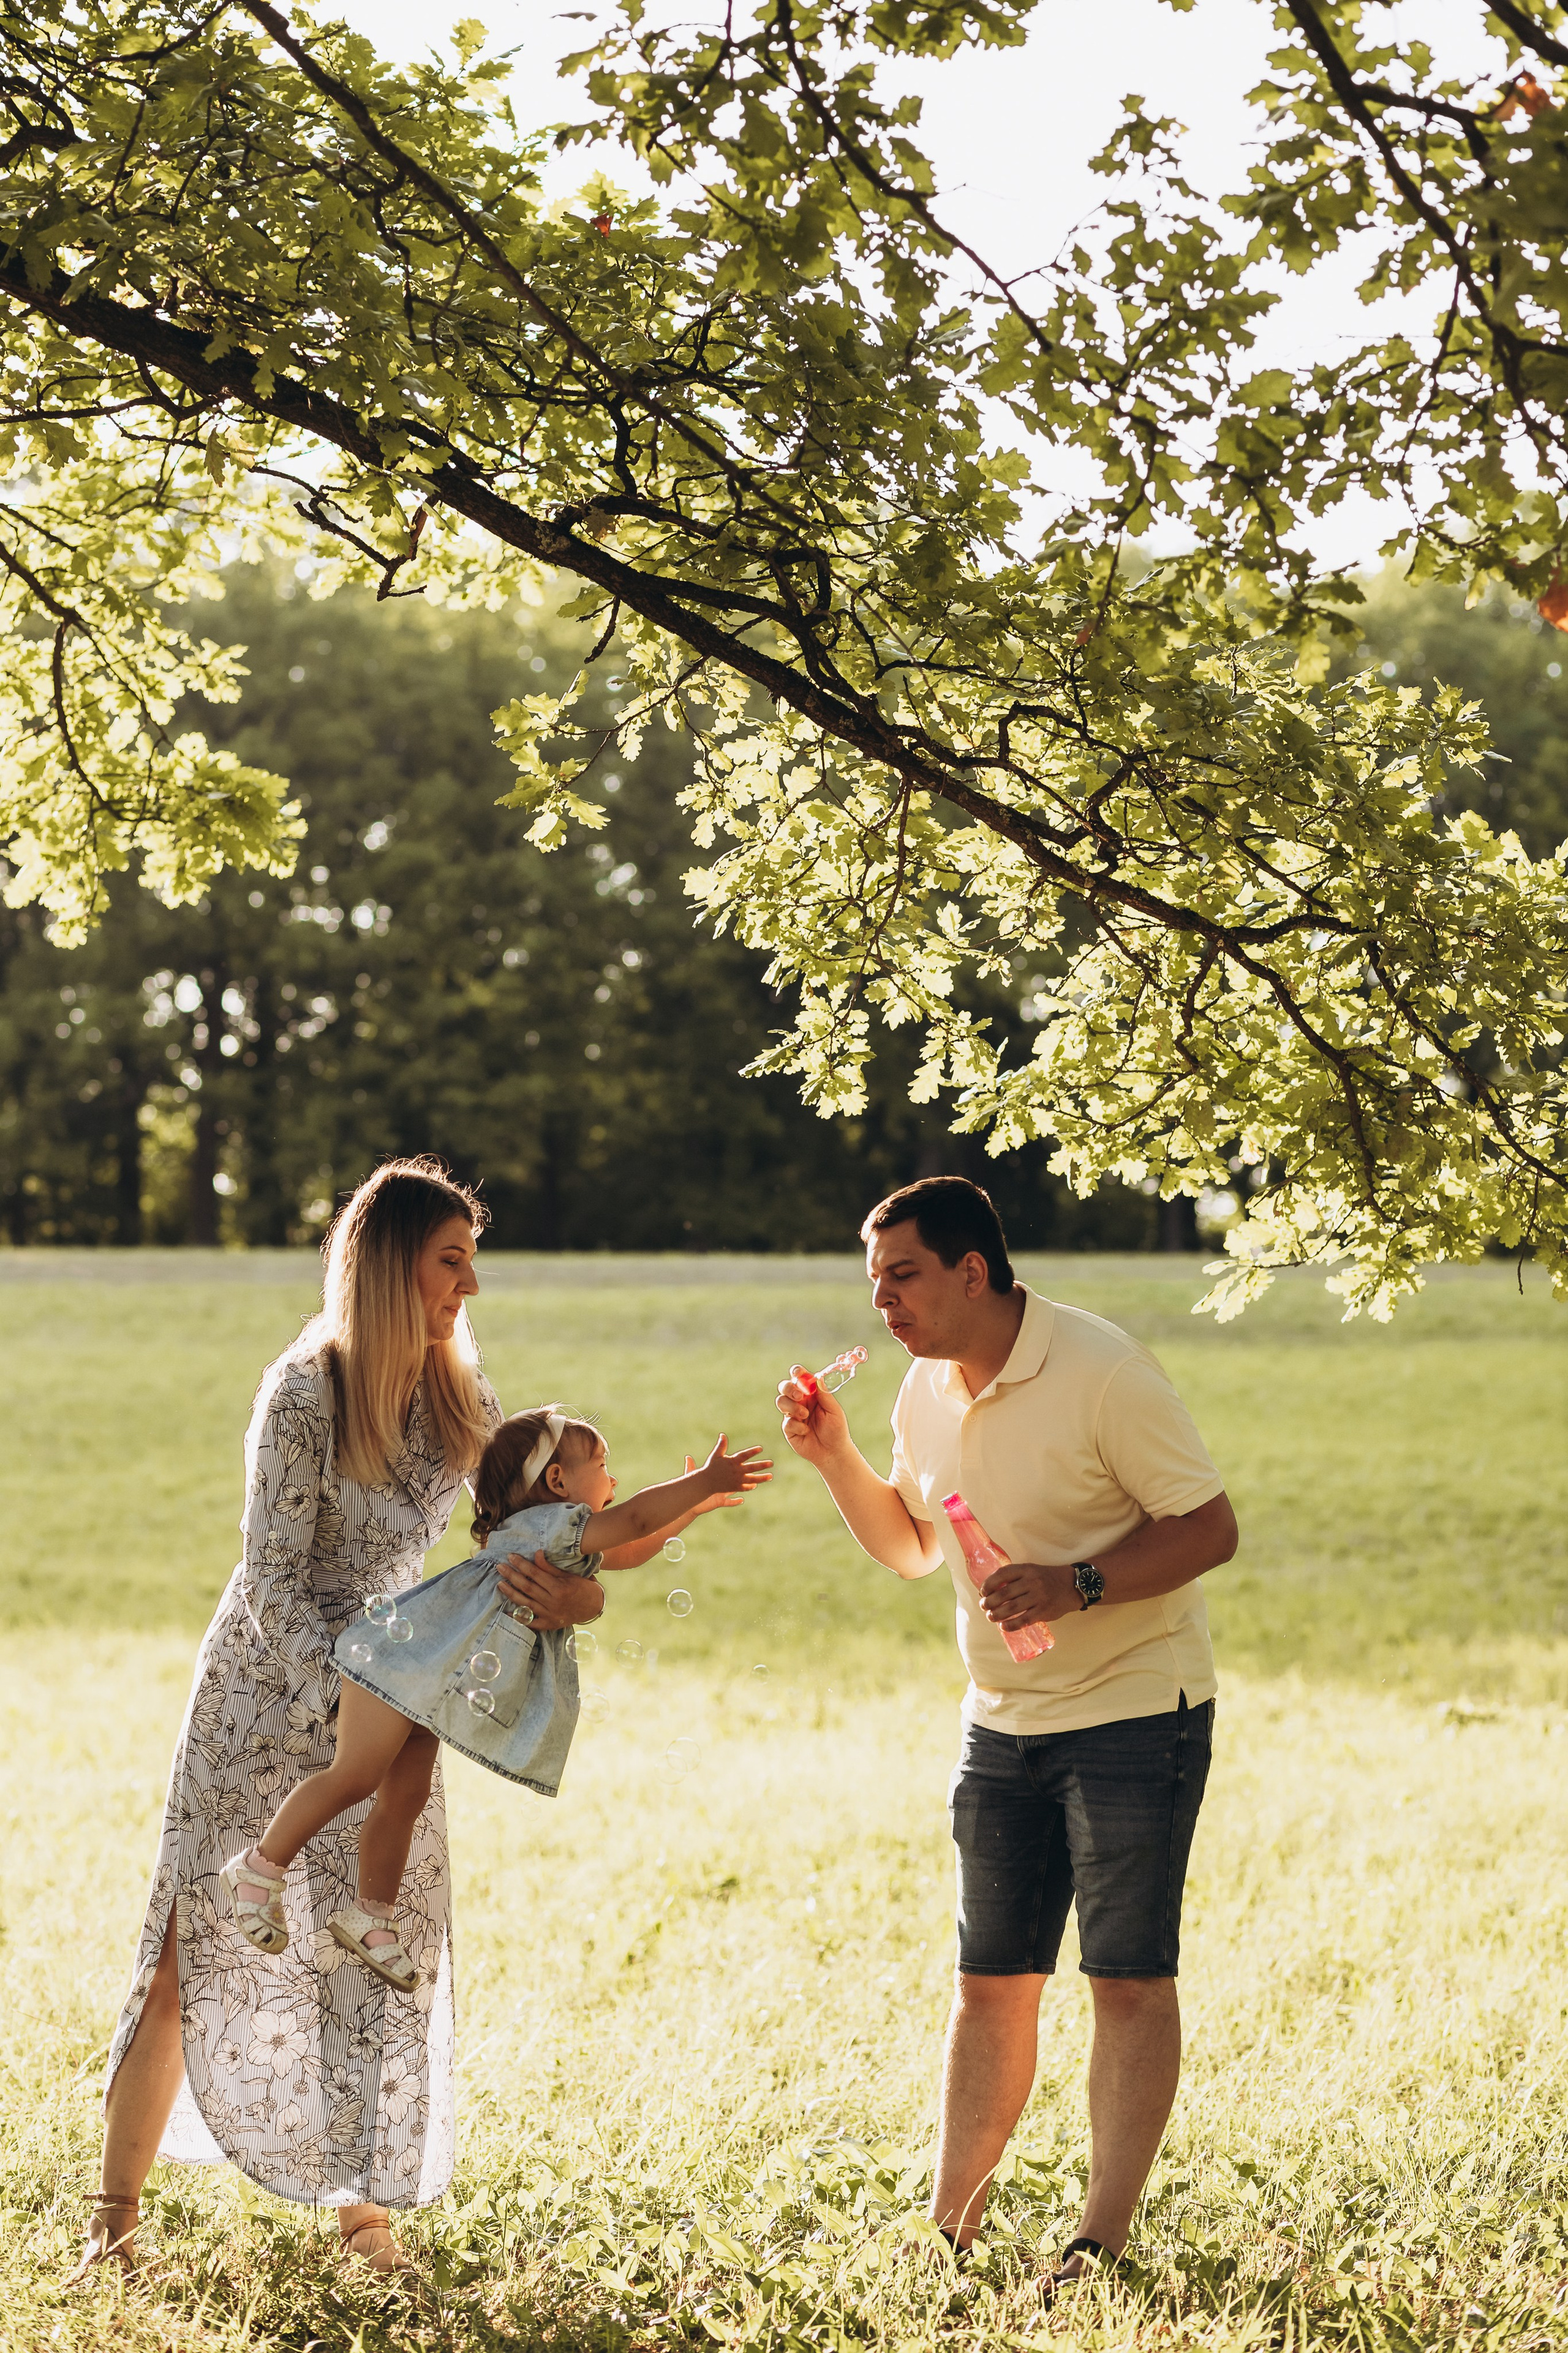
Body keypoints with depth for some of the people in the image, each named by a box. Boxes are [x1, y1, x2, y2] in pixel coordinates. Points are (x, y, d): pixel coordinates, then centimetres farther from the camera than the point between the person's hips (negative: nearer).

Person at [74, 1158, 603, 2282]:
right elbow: (276, 1586, -19)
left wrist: (577, 1587, -26)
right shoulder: (304, 1393, -20)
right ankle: (118, 2208, 11)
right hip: (265, 1693, -5)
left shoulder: (459, 1392, -3)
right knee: (200, 1951, -2)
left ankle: (365, 2202, 19)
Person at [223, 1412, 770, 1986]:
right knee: (355, 1777, -11)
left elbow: (627, 1552, 30)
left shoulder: (565, 1546, 19)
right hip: (409, 1657, -10)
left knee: (403, 1797, 11)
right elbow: (632, 1520, -21)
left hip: (434, 1685, 10)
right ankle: (259, 1869, 0)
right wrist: (705, 1482, -16)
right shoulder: (543, 1524, -12)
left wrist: (691, 1508, 22)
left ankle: (370, 1916, 17)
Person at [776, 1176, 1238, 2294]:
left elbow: (1210, 1528, -17)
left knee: (1130, 1978, -4)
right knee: (991, 1982, 9)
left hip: (1134, 1710, -7)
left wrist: (1076, 1586, -28)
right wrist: (835, 1457, 2)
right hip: (1003, 1724, 7)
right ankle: (951, 2228, 14)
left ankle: (1104, 2238, -1)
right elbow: (911, 1547, 18)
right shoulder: (927, 1388, 5)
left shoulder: (1101, 1371, -18)